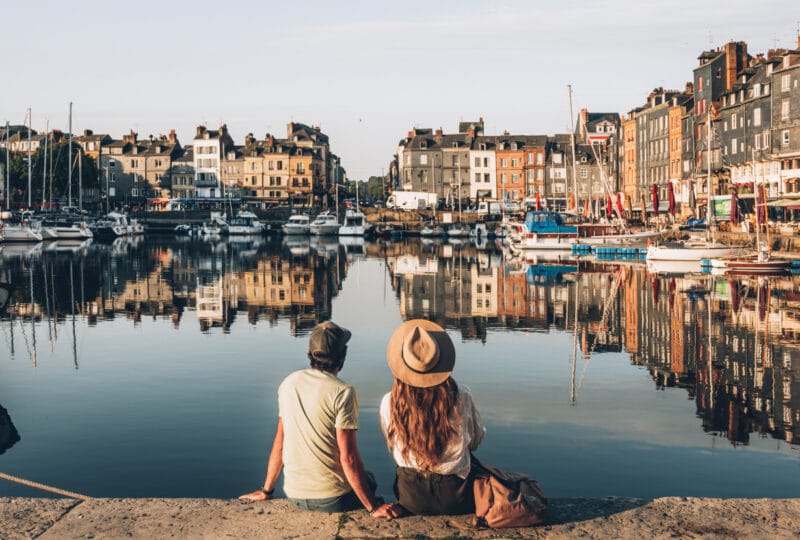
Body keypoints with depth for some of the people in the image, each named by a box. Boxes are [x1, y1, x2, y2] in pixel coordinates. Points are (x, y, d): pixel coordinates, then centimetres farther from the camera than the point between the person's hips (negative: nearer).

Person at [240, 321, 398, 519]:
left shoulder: (288, 383, 1)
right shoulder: (343, 392, -16)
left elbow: (279, 442, 8)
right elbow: (348, 458, -18)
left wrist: (266, 490, 19)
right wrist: (373, 508, -12)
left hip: (294, 494, 5)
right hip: (332, 498, -5)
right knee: (368, 480, 26)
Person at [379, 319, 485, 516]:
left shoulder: (389, 404, -15)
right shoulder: (461, 397, -17)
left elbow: (393, 448, 3)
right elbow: (476, 440, 1)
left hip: (410, 500, 1)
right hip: (456, 499, -1)